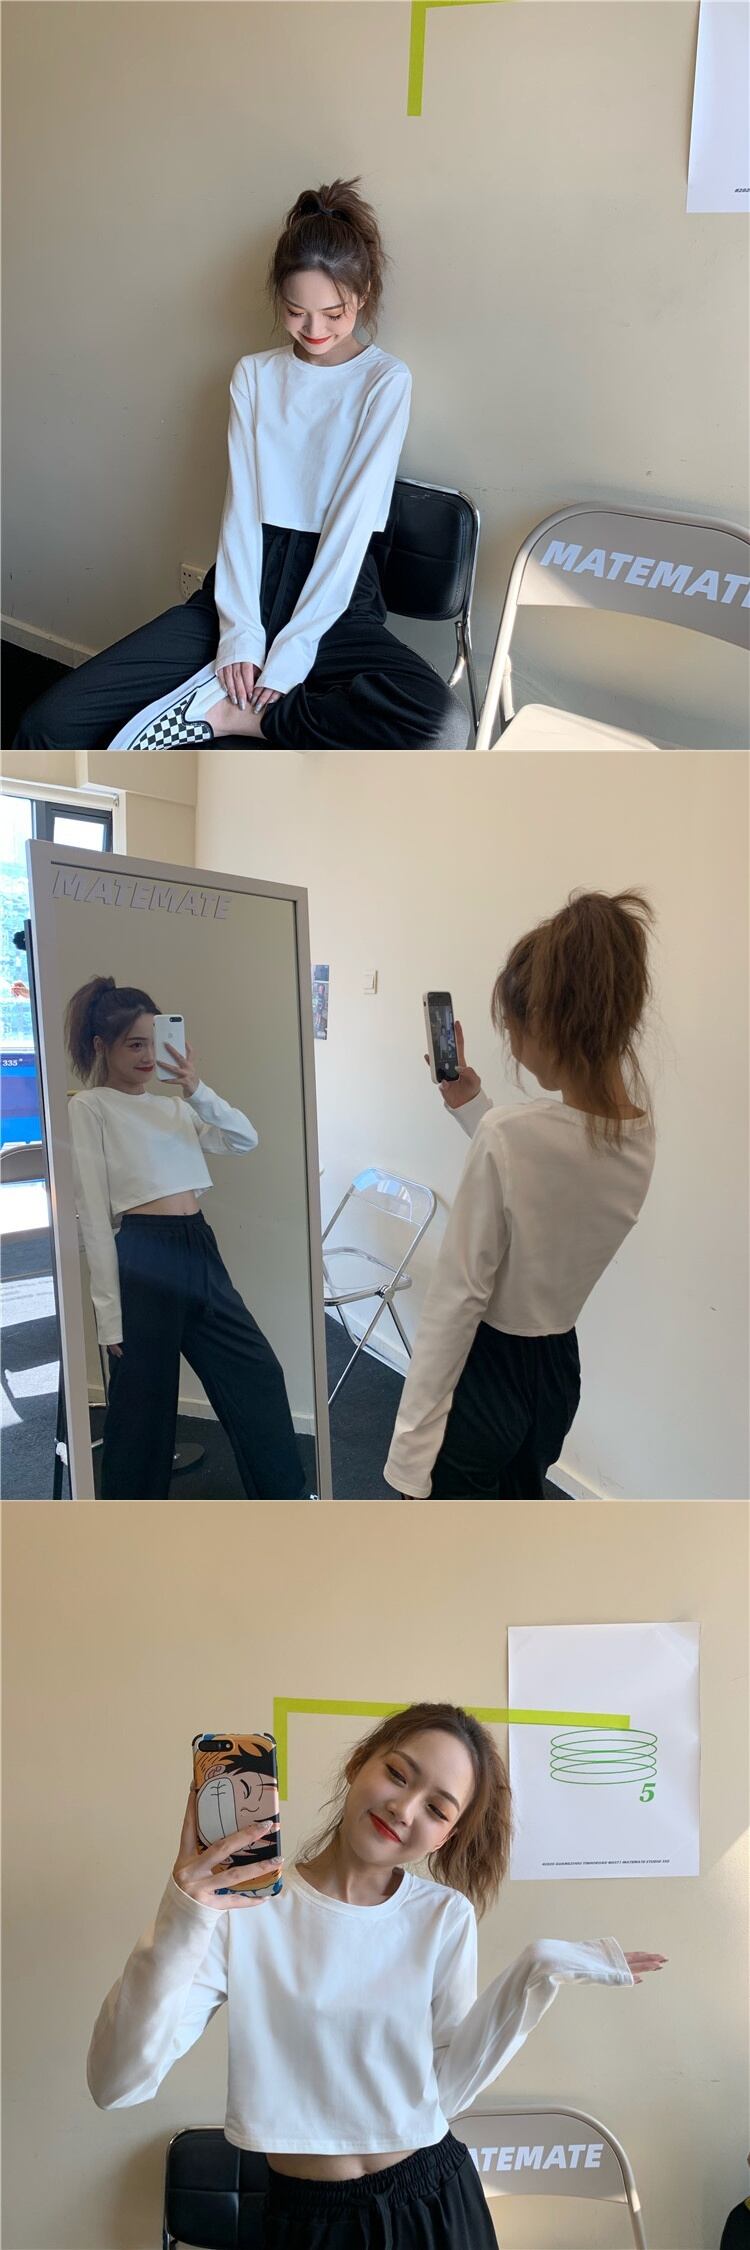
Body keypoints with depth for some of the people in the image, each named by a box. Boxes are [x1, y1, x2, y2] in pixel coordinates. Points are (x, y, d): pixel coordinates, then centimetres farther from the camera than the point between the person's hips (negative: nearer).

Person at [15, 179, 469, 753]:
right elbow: (241, 504, 2)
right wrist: (240, 635, -13)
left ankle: (229, 712, -21)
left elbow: (352, 523, -10)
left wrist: (289, 656, -18)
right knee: (51, 726, -16)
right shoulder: (255, 373, 12)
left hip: (332, 596, -2)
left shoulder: (385, 380, -1)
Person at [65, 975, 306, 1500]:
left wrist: (199, 1093, -9)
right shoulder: (88, 1108, -3)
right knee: (144, 1402, 3)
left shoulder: (173, 1104, 17)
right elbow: (94, 1216, -8)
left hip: (201, 1253, 7)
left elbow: (246, 1138, 7)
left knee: (258, 1375, 10)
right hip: (144, 1259, -7)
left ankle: (284, 1500, 24)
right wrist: (109, 1311, -13)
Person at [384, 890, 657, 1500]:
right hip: (558, 1368, 7)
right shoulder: (640, 1135, -6)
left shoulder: (507, 1137, -27)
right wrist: (472, 1104, 14)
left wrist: (413, 1447, -15)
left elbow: (459, 1298, -22)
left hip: (484, 1373, -7)